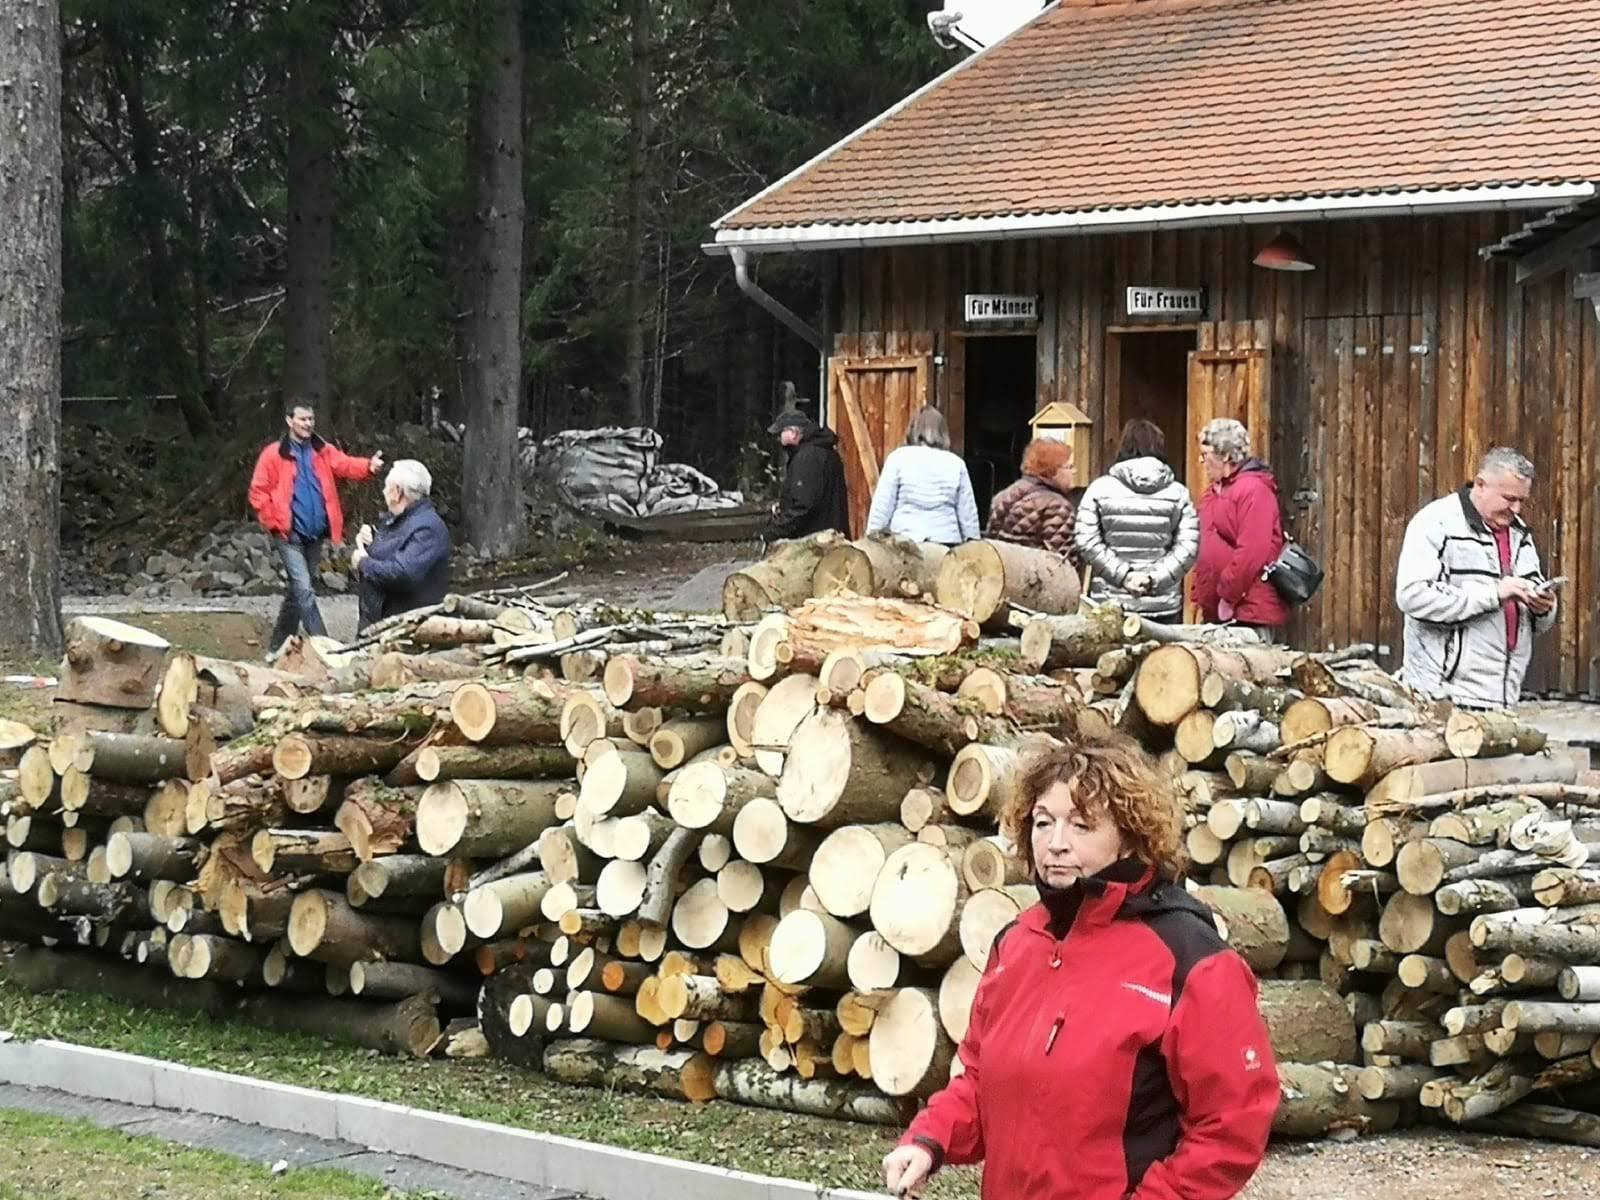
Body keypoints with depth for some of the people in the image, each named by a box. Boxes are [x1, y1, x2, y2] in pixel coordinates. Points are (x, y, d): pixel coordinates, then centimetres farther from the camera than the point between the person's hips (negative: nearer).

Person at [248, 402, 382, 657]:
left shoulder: (323, 451, 8)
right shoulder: (274, 454, -4)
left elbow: (345, 464, -10)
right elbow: (258, 492, -3)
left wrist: (369, 466, -30)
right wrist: (274, 522, -9)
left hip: (316, 534, 5)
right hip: (290, 534, -5)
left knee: (296, 591, 14)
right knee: (304, 590, -15)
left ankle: (278, 647, 27)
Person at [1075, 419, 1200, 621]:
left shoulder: (1100, 488, 2)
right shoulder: (1178, 493, 3)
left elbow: (1086, 543, -6)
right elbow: (1187, 548, -5)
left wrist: (1123, 575, -6)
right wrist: (1154, 579, -6)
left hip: (1110, 604, 0)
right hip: (1163, 605, 0)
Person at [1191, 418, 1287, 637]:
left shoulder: (1253, 490, -11)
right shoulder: (1214, 492, 18)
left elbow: (1251, 553, -20)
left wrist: (1228, 597, -18)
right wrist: (1199, 596, 14)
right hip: (1215, 611, 9)